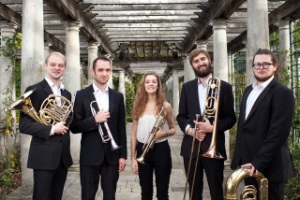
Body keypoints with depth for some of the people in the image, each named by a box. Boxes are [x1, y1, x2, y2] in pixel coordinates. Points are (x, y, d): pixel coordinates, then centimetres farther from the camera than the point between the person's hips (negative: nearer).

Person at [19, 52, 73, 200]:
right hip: (44, 155, -6)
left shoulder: (66, 94, 13)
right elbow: (24, 125, -13)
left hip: (63, 155, 6)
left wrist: (65, 125, -1)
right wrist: (51, 129, -20)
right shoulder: (34, 90, -7)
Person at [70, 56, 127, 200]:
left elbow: (121, 128, 7)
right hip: (90, 155, -2)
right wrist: (95, 120, -20)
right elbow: (74, 127, -4)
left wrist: (123, 155, 3)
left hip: (112, 155, 2)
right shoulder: (82, 95, -2)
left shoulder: (118, 96, 6)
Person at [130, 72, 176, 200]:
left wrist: (164, 133, -16)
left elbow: (173, 129, 8)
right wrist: (133, 158, 3)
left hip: (161, 149, -1)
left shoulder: (166, 106, -1)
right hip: (142, 150, 2)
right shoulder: (138, 107, 4)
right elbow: (134, 134, 6)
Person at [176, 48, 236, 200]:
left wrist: (212, 127, -16)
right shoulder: (187, 87, 9)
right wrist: (189, 129, -11)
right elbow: (181, 116, 9)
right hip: (191, 147, 3)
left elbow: (230, 118, 0)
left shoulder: (224, 87, 0)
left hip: (214, 147, -2)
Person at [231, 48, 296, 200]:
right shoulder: (249, 90, 13)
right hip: (248, 164, 7)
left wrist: (259, 162, -22)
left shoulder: (283, 93, -12)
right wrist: (239, 154, 12)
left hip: (269, 166, -7)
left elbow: (278, 133, -19)